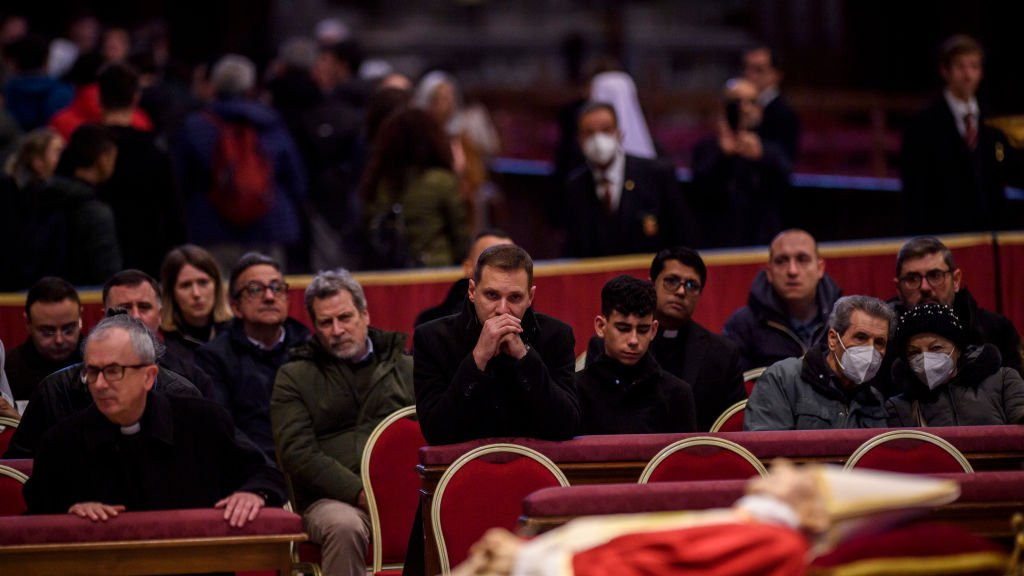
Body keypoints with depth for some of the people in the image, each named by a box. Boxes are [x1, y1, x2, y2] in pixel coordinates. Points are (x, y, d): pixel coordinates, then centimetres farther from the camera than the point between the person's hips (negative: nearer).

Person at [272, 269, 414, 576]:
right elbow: (296, 453, 1)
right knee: (344, 526, -38)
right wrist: (359, 493, -12)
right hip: (333, 498, -1)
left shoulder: (406, 366, 21)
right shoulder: (294, 377, 14)